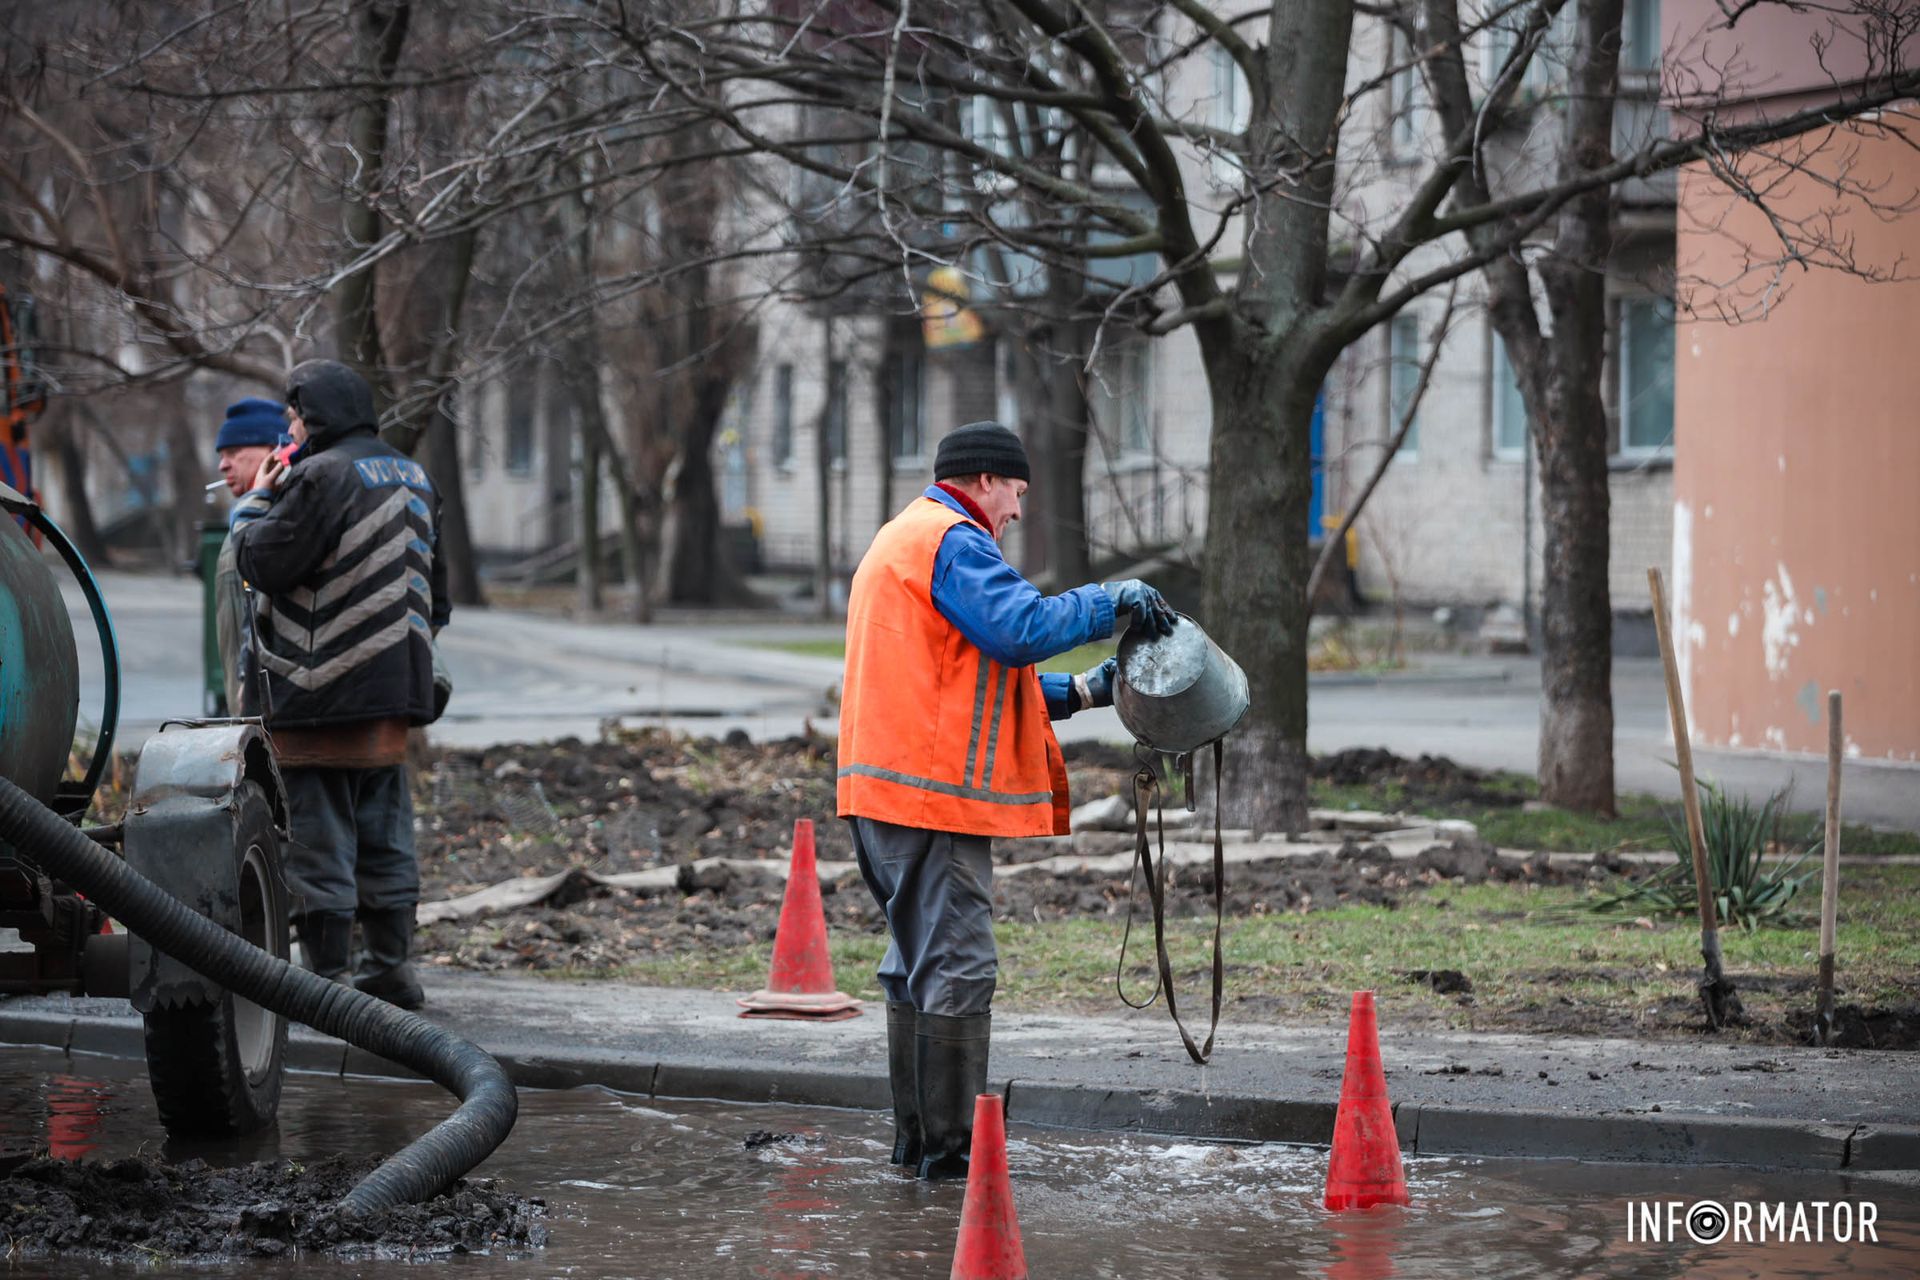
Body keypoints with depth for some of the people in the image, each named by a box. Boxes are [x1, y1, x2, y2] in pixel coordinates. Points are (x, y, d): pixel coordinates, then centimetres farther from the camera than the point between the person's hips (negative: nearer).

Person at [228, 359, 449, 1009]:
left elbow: (264, 561, -15)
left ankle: (325, 974, -3)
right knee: (384, 829, 14)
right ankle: (390, 967, 17)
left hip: (323, 688, -8)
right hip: (395, 684, 8)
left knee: (321, 833, -4)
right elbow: (433, 581, 21)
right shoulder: (412, 477, 14)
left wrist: (255, 501, 1)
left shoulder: (322, 475, -13)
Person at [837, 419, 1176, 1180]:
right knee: (957, 968, -8)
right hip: (937, 790, -11)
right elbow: (1018, 627, -24)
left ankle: (916, 1137, 20)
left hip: (887, 792, 11)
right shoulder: (952, 541, -9)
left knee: (919, 963, 16)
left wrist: (1076, 693, 21)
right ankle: (949, 1148, -8)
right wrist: (1111, 602, -12)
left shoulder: (902, 540, 25)